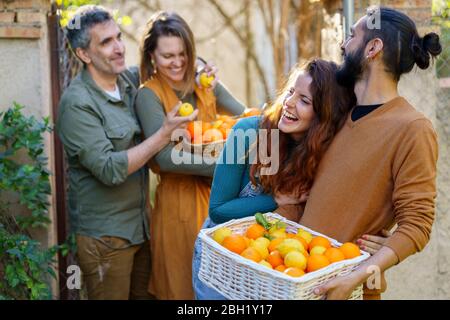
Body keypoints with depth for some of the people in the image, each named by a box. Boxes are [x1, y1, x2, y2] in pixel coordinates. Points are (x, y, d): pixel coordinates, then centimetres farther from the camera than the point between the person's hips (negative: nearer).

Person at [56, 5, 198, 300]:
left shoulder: (131, 80, 2)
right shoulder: (78, 104, -18)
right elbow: (109, 170, -24)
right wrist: (165, 134, -23)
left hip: (142, 226, 7)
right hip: (105, 236, -7)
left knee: (145, 294, 16)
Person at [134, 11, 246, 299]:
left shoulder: (205, 84, 8)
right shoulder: (148, 95, -9)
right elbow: (166, 157, -20)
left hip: (217, 196, 5)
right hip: (180, 201, -5)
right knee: (184, 286, 5)